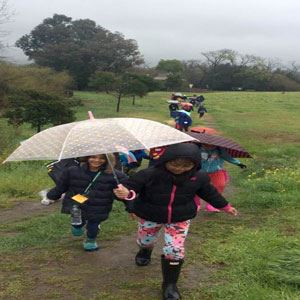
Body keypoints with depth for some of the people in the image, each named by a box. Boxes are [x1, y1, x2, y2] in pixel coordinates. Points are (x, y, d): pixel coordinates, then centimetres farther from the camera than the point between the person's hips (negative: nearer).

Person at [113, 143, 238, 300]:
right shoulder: (149, 175, -27)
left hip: (180, 219, 0)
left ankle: (170, 284, 12)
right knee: (145, 240, 24)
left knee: (174, 250, -9)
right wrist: (125, 191, -52)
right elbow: (132, 184, -26)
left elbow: (209, 193, 1)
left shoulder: (199, 178, -16)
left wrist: (225, 206, 12)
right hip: (150, 216, 0)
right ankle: (145, 251, 64)